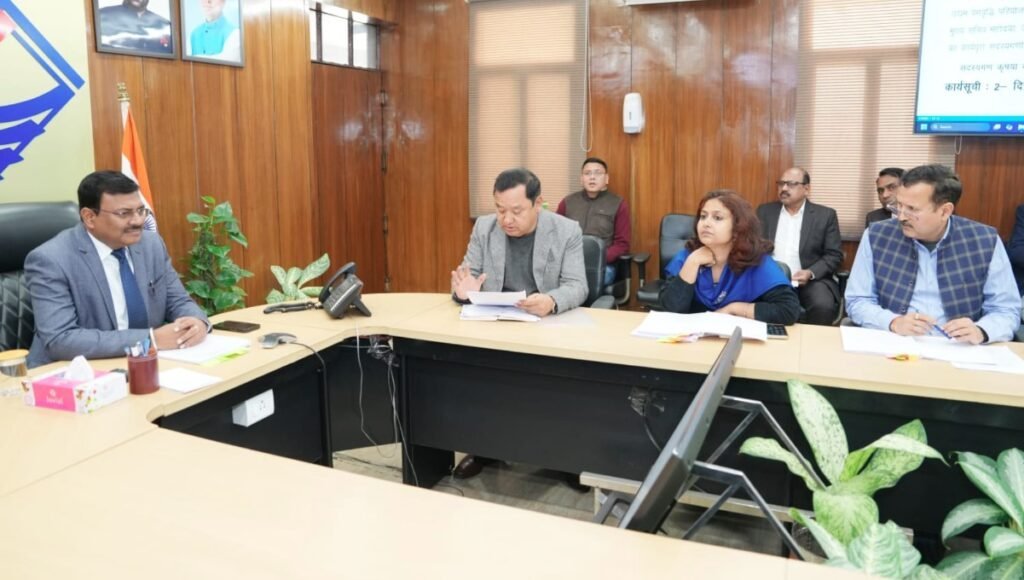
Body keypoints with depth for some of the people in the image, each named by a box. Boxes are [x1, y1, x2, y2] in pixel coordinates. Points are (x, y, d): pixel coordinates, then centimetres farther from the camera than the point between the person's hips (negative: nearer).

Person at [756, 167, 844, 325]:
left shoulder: (825, 215, 6)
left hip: (811, 280, -1)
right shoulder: (765, 211, 11)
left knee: (823, 306, -31)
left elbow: (834, 255, 2)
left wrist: (811, 273, -15)